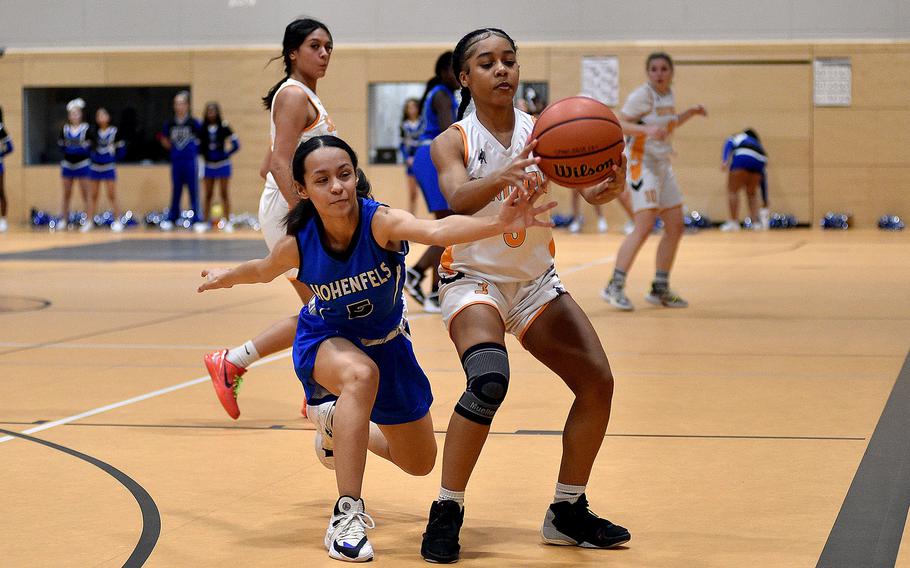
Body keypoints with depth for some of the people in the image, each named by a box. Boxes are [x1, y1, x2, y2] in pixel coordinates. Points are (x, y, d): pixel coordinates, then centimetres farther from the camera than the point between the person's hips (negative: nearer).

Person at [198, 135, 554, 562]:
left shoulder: (380, 221, -34)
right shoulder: (297, 243, -26)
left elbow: (437, 231, -56)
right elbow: (264, 271, 1)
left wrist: (500, 223, -74)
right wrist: (225, 277, 17)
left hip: (386, 341, 2)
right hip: (325, 339, -2)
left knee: (419, 463, 13)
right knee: (361, 375, -40)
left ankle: (338, 422, 43)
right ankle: (346, 517, -34)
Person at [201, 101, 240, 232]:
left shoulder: (224, 126, -6)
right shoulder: (202, 127, -1)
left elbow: (236, 145, -4)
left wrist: (227, 154, -7)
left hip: (223, 164, -2)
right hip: (209, 165, 2)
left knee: (224, 194, 2)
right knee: (208, 194, 7)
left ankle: (227, 222, 6)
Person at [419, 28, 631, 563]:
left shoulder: (543, 131, -4)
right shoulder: (453, 141, -11)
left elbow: (589, 189, -19)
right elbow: (458, 198, -32)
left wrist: (611, 184, -43)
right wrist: (504, 177, -53)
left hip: (536, 282, 5)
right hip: (474, 279, -5)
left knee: (598, 383, -2)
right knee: (489, 382, -30)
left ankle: (567, 513, 16)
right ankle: (447, 512, -15)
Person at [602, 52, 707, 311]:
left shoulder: (668, 95, 11)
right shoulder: (642, 95, -12)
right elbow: (619, 124, -18)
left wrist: (691, 113, 13)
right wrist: (647, 129, -33)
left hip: (662, 166, 9)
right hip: (641, 164, -9)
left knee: (675, 227, 7)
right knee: (644, 227, -18)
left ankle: (660, 289, 16)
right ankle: (615, 287, -13)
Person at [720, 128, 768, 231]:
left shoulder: (738, 136, 35)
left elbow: (729, 144, 7)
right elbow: (763, 180, 39)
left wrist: (724, 160, -9)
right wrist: (765, 206, 42)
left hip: (743, 157, -4)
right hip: (759, 160, 4)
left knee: (732, 190, 1)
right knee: (752, 193, 20)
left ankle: (733, 222, -10)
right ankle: (756, 222, 10)